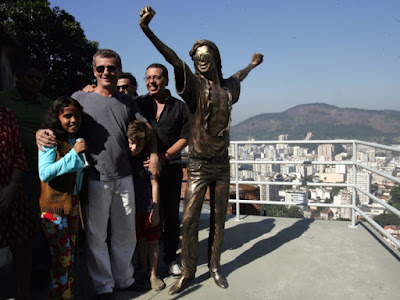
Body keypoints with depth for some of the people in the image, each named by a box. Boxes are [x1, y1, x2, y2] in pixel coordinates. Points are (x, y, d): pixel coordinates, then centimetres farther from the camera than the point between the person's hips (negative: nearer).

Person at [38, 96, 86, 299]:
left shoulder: (77, 140, 7)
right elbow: (44, 173, -26)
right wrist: (73, 154, -26)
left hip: (72, 203, 7)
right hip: (54, 205, -7)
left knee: (70, 252, 15)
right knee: (62, 256, -1)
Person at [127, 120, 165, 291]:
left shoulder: (148, 159, -14)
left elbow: (155, 185, -11)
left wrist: (155, 210, -11)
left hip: (149, 206, -3)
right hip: (134, 206, 3)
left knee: (153, 240, 6)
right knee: (140, 240, 16)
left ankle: (153, 274, 21)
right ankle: (143, 271, 31)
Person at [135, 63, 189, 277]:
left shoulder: (179, 107, 4)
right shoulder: (137, 104, 5)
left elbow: (184, 138, 1)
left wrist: (164, 156, -12)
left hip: (171, 168, 0)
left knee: (171, 215, 9)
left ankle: (171, 257, 25)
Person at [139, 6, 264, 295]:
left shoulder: (226, 87, 7)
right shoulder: (194, 84, -7)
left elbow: (237, 77, 31)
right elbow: (174, 59, -22)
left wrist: (252, 64, 49)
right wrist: (147, 29, -35)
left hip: (222, 164, 4)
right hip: (199, 165, -4)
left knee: (219, 219, 11)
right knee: (189, 220, -3)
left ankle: (215, 266, 29)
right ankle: (188, 272, 16)